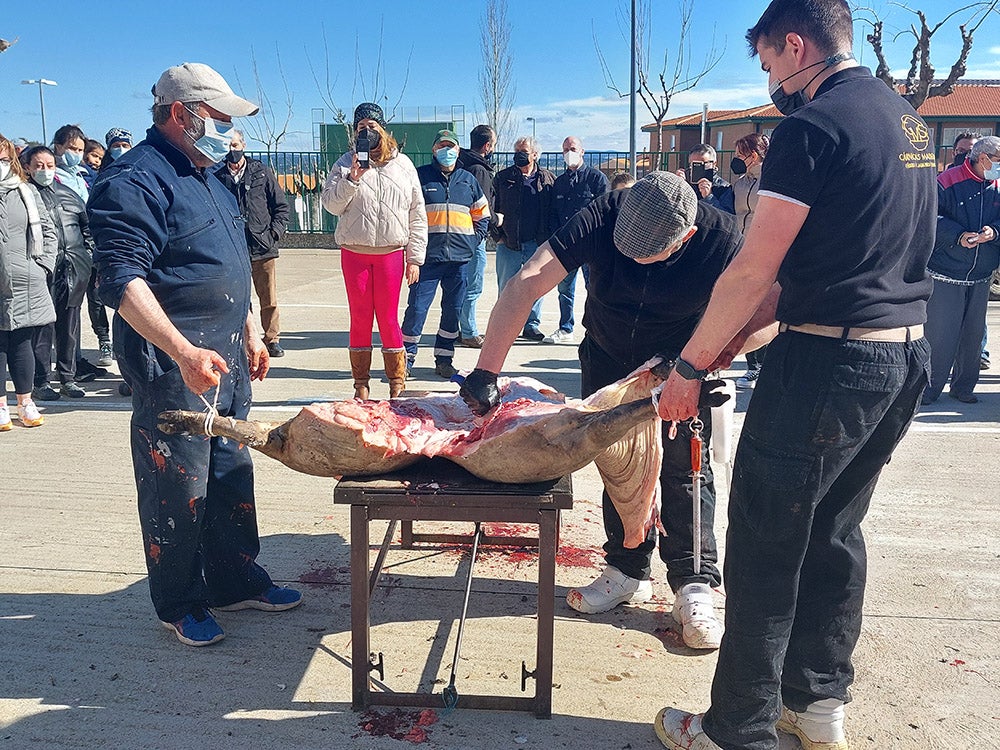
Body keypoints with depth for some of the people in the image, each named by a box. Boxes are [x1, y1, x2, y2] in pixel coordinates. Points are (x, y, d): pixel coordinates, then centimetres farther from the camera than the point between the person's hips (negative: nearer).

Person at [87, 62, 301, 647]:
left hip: (226, 358, 9)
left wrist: (250, 334, 21)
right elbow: (122, 280, -24)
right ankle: (180, 605, 20)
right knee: (178, 489, 3)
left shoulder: (207, 176, 16)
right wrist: (184, 352, -33)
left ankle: (236, 581, 31)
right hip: (173, 364, -9)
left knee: (231, 472, 16)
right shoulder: (136, 180, -15)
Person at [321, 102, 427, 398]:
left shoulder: (403, 164, 7)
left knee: (389, 319, 1)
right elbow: (331, 205, 0)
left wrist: (415, 258, 2)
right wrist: (352, 179, -15)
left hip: (391, 252, 0)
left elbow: (417, 215, 6)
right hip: (354, 252, 1)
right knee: (360, 318, 5)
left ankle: (397, 384, 10)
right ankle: (361, 385, 14)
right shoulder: (345, 163, 7)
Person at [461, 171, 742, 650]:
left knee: (684, 466, -5)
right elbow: (525, 285, -38)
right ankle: (629, 571, 19)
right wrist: (486, 372, -45)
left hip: (681, 361, -1)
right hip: (608, 356, 2)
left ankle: (693, 587, 5)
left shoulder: (721, 240, -31)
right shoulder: (603, 218, -31)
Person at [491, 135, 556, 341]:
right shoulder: (502, 178, 6)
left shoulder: (548, 179, 5)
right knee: (506, 287, 5)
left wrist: (549, 237, -1)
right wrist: (497, 234, 0)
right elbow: (492, 207, 7)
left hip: (537, 244, 0)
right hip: (509, 243, 0)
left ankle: (532, 325, 16)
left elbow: (554, 209, 6)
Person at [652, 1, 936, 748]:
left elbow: (753, 270, -15)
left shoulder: (813, 126, -13)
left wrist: (691, 365, -4)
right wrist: (738, 334, 13)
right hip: (906, 356, 9)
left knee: (766, 546, 1)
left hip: (830, 362, -9)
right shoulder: (907, 119, 15)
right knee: (835, 531, 19)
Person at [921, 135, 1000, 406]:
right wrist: (958, 235, -25)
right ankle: (929, 389, 7)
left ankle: (963, 387, 25)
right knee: (939, 335, -5)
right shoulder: (948, 182, -9)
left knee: (973, 335, 12)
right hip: (945, 274, -6)